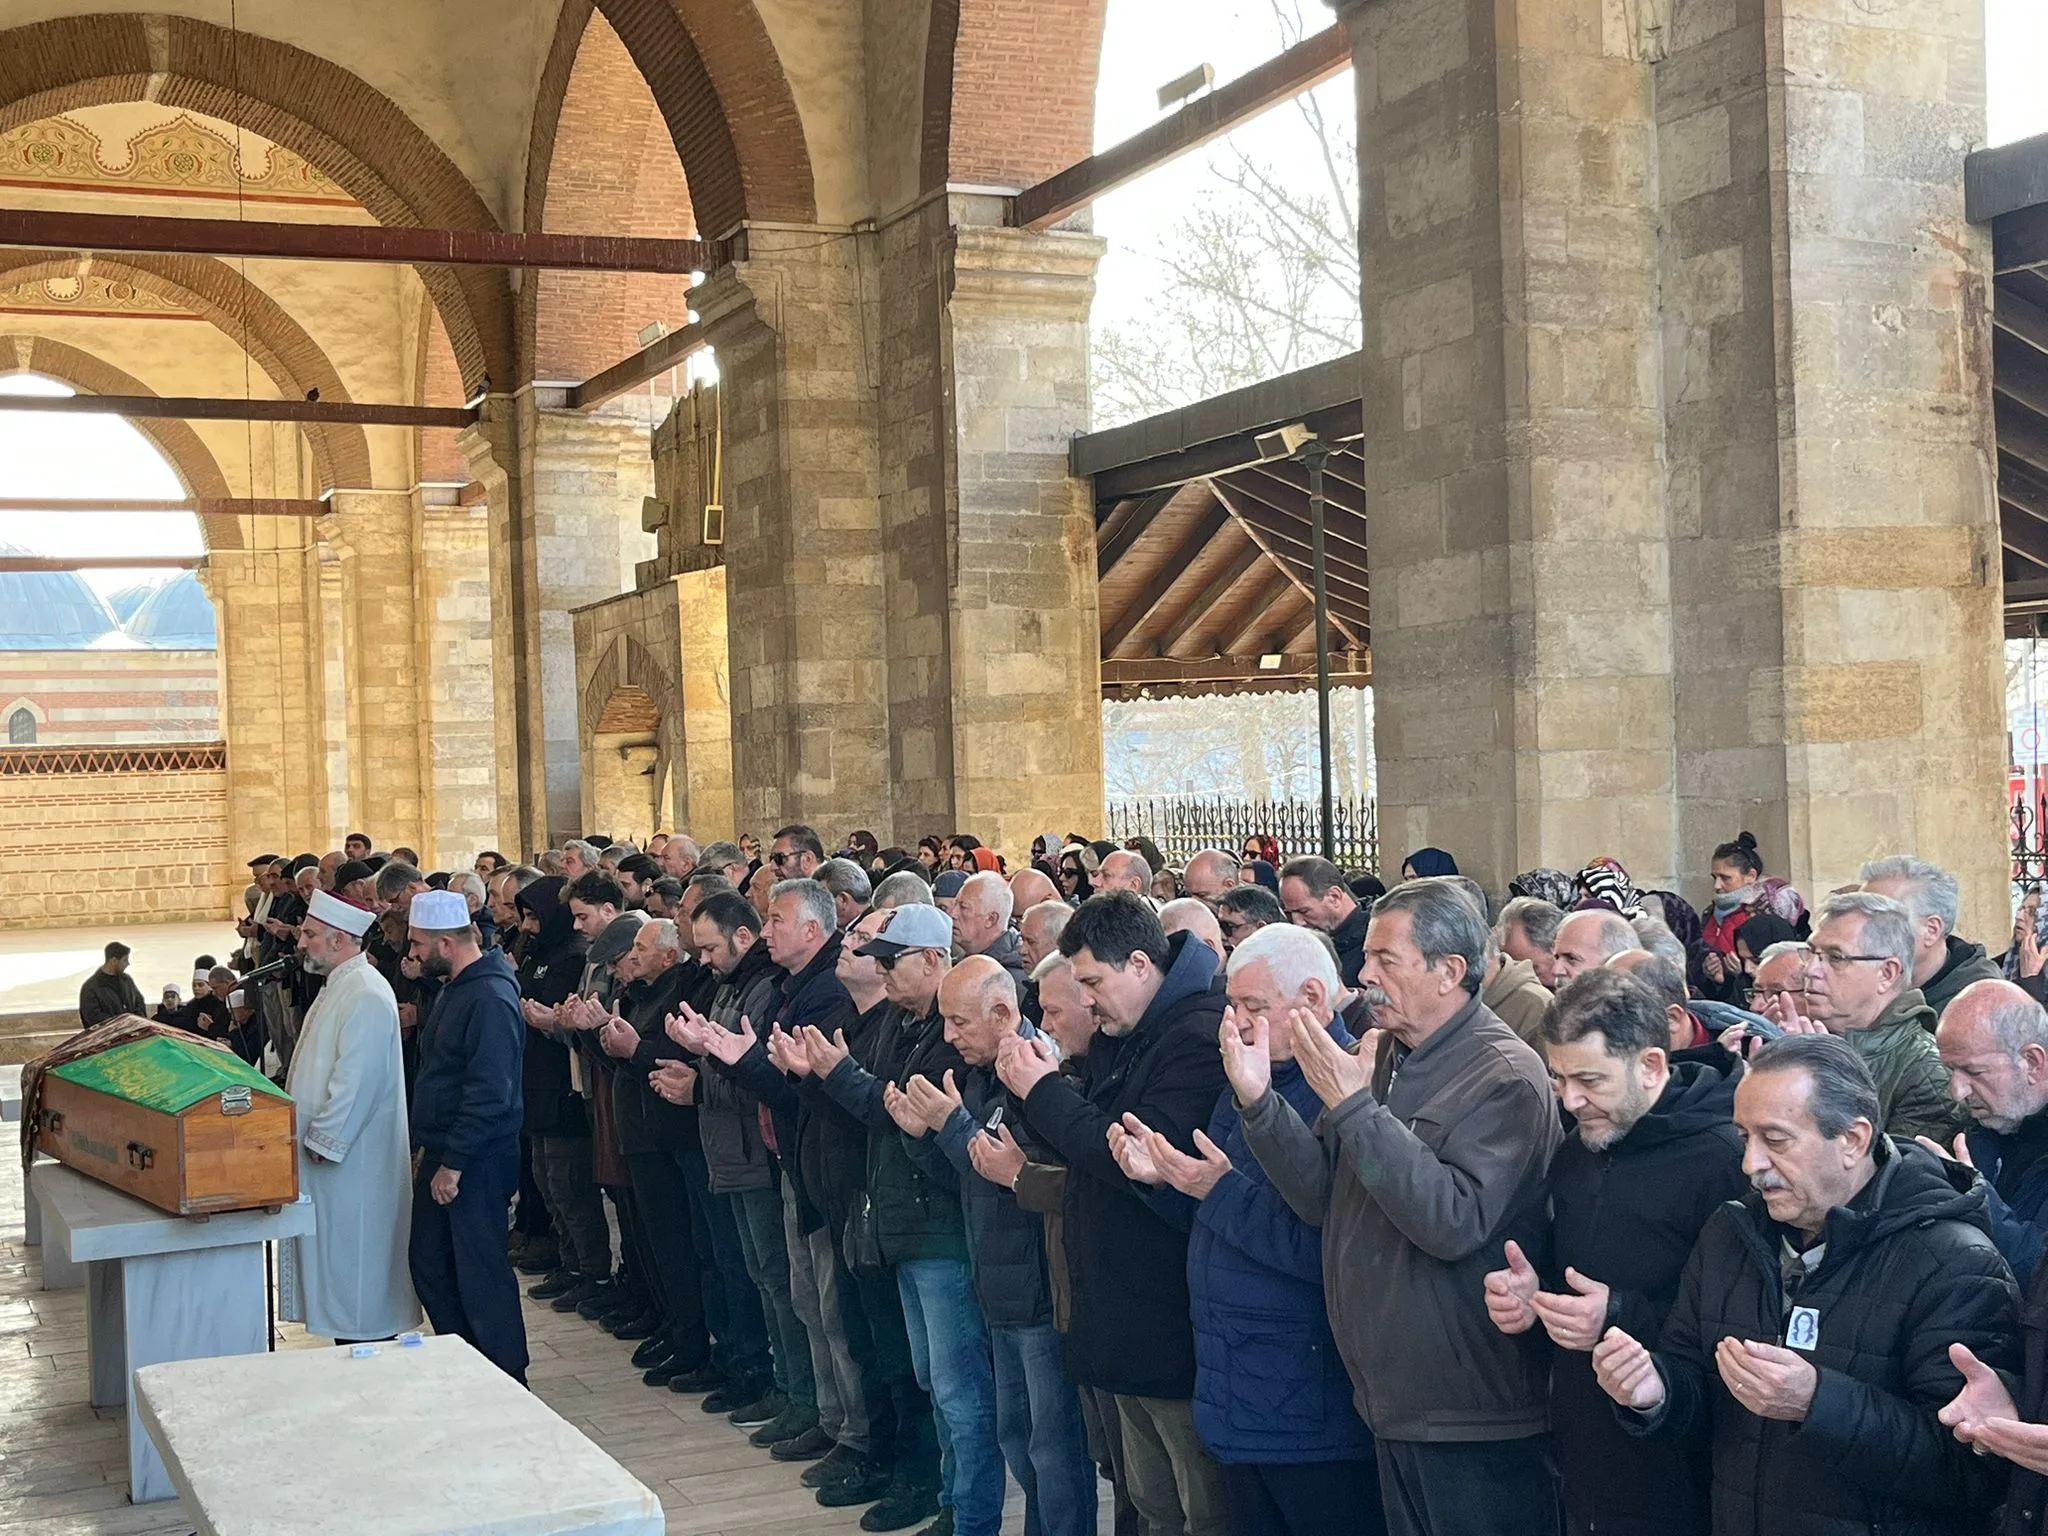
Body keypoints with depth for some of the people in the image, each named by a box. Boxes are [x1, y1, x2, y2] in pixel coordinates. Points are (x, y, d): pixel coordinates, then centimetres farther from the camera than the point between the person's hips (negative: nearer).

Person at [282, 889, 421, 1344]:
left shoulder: (366, 996, -20)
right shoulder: (339, 986, 13)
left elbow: (356, 1081, -25)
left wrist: (321, 1141, -20)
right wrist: (312, 1136, 16)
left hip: (351, 1165, -11)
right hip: (326, 1153, 11)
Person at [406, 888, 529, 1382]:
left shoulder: (490, 999, -20)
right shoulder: (455, 989, 13)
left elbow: (489, 1094, -24)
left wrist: (453, 1164, -22)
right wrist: (425, 1148, 19)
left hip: (477, 1164, -10)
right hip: (443, 1155, 10)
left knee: (481, 1272, -3)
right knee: (428, 1262, 15)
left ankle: (507, 1382, 8)